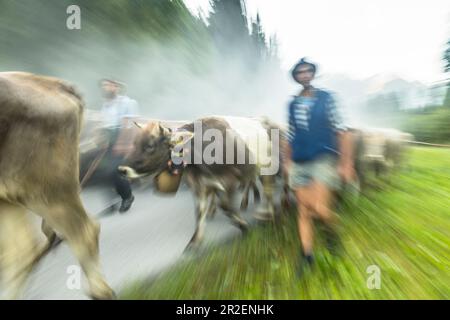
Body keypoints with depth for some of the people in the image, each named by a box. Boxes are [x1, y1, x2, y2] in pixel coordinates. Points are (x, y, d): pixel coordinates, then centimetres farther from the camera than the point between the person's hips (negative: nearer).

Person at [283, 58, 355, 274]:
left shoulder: (325, 98, 0)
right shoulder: (292, 104, 11)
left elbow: (342, 132, -4)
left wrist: (346, 163, -10)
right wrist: (287, 162, 14)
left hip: (323, 160, -4)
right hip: (299, 165, 4)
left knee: (319, 208, -17)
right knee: (303, 210, 6)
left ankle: (332, 231, 17)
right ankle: (306, 254, 19)